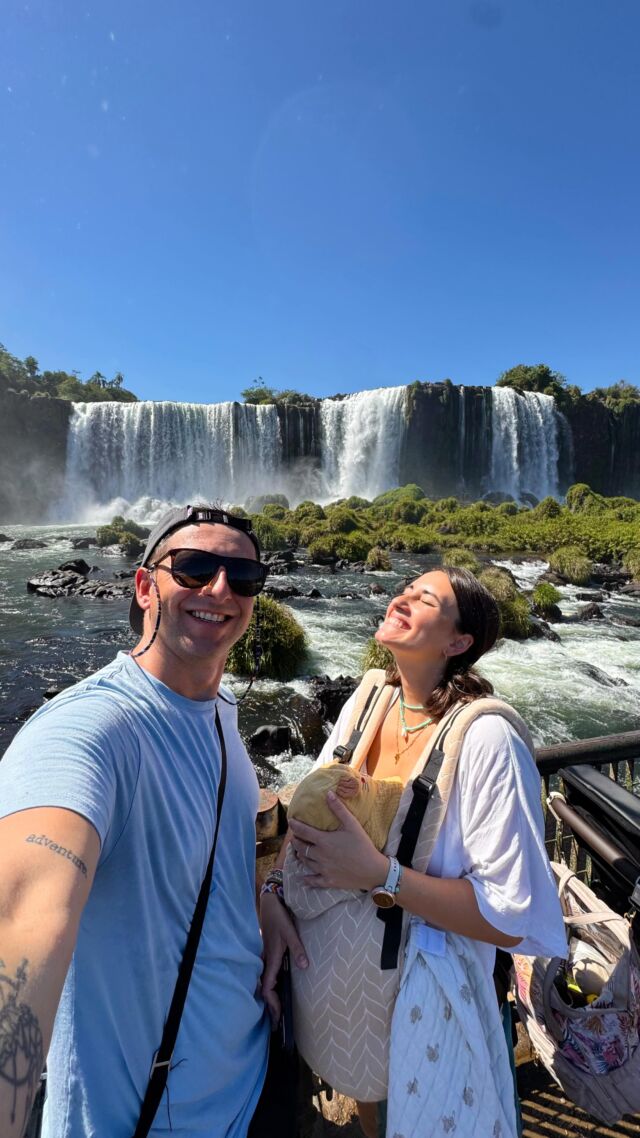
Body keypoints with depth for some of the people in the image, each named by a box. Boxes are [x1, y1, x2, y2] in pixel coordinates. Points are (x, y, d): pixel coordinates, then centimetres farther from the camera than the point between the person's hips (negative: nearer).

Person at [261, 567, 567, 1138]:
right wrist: (273, 895, -17)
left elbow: (511, 916, -25)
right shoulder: (368, 702, -11)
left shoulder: (486, 740, -28)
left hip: (430, 979, -5)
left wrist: (378, 873, -33)